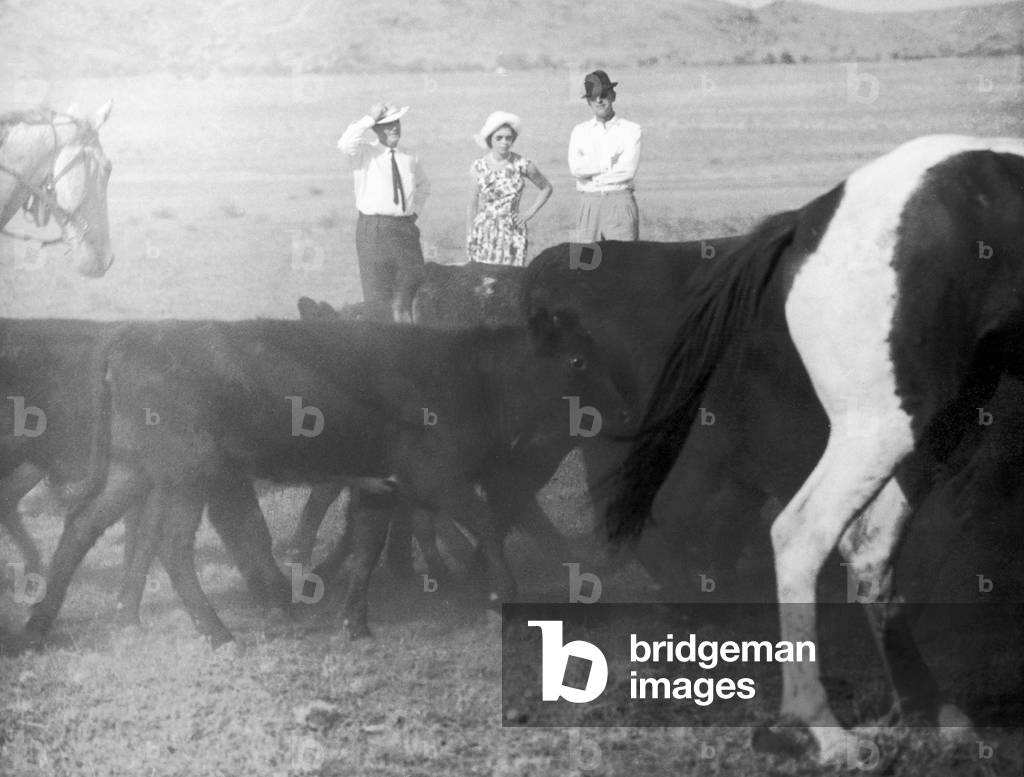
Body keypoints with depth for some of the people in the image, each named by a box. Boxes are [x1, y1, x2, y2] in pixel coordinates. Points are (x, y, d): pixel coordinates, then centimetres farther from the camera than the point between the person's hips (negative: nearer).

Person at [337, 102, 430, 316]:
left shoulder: (409, 160, 14)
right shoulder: (365, 152, 0)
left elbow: (423, 186, 34)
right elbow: (345, 144, -25)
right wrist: (370, 118, -19)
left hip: (406, 228, 5)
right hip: (374, 230, -5)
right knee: (378, 294, -4)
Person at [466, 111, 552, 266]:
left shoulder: (523, 166, -4)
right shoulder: (479, 167, -2)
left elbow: (546, 188, 11)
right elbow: (472, 206, 5)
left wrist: (529, 213, 2)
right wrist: (468, 238, 5)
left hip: (513, 232, 0)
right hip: (484, 233, 0)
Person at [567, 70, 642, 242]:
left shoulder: (631, 129, 6)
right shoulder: (579, 131, 13)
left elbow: (628, 170, -7)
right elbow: (575, 168, -3)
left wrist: (592, 171, -3)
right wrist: (611, 163, -6)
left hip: (620, 200, -2)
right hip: (588, 203, 2)